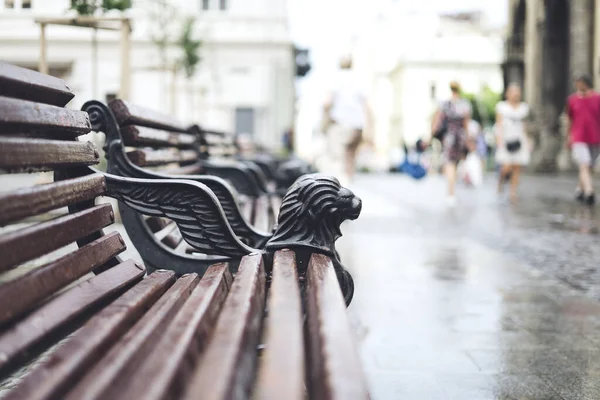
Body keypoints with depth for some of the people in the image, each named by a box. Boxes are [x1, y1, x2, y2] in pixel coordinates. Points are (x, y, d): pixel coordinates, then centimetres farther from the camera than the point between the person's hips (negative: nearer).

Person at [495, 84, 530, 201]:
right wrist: (499, 139, -14)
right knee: (507, 167, -14)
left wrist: (527, 142, 17)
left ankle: (513, 193, 5)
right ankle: (501, 179, 19)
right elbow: (499, 124, -1)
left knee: (517, 168, -3)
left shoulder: (524, 107, 13)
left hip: (519, 140, 3)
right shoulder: (501, 106, 3)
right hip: (505, 140, -3)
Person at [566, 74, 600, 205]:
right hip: (578, 139, -1)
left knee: (588, 167, 12)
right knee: (584, 166, -16)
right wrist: (569, 136, 14)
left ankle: (580, 190, 30)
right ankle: (589, 192, -26)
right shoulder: (572, 99, 2)